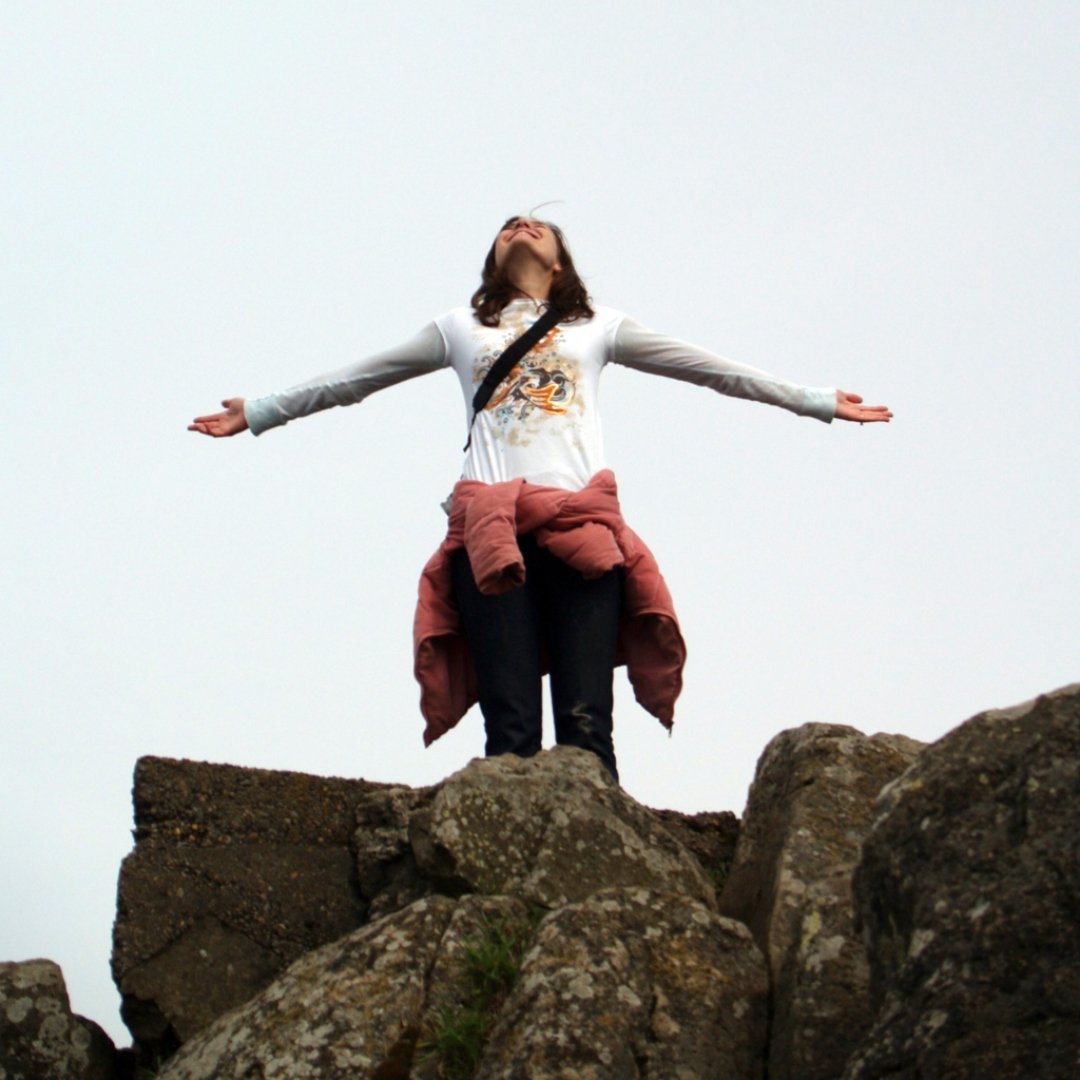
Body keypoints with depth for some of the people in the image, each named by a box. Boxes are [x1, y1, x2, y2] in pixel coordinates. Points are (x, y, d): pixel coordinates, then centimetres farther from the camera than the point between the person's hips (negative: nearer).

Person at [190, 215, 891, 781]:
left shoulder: (598, 326, 25)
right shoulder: (460, 329, 26)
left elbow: (715, 370, 26)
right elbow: (351, 381, 32)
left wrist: (819, 401, 25)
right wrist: (257, 414, 32)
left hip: (582, 528, 0)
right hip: (491, 528, 0)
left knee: (586, 723, -12)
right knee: (510, 727, -10)